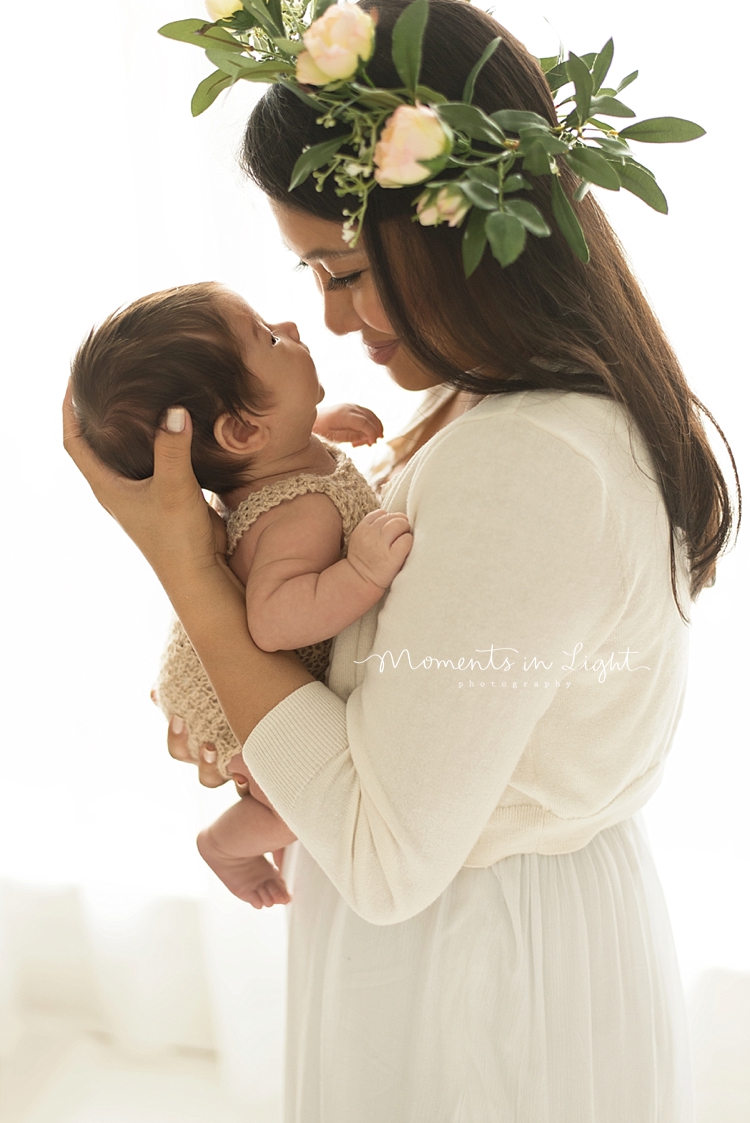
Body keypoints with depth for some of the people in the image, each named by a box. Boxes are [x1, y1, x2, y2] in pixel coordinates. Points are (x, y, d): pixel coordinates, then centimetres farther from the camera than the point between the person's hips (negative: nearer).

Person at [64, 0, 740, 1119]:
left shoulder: (521, 470, -32)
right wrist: (250, 702, -1)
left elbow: (388, 862, -27)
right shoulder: (597, 411, -1)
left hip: (472, 992, -8)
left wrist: (187, 569, -24)